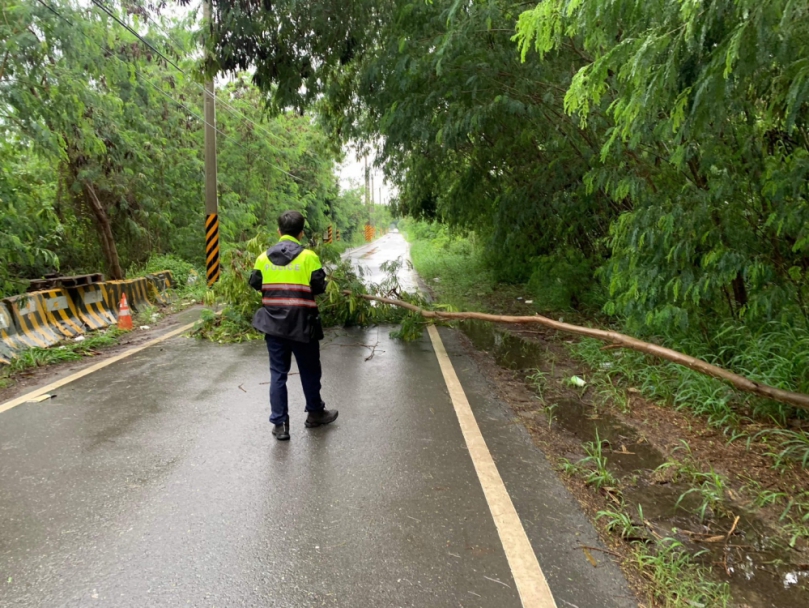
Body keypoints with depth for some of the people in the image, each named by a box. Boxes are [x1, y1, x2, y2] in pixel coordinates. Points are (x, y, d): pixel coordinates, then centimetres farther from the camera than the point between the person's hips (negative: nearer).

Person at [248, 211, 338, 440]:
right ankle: (315, 413, 30)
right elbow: (319, 286, -10)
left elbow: (255, 284, 7)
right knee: (309, 371, 15)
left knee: (278, 373, 9)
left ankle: (280, 424, 9)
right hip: (302, 324, -3)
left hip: (273, 324, 3)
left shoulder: (264, 257, 1)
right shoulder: (308, 256, -10)